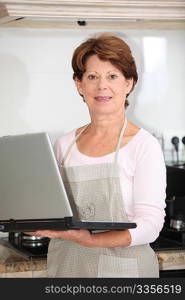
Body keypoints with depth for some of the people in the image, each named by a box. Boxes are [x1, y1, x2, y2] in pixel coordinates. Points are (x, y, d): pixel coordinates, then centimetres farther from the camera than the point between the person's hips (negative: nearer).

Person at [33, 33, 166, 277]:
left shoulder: (144, 145, -9)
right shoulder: (64, 145, 5)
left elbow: (150, 225, -15)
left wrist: (91, 240, -27)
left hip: (123, 269, -4)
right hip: (66, 265, 4)